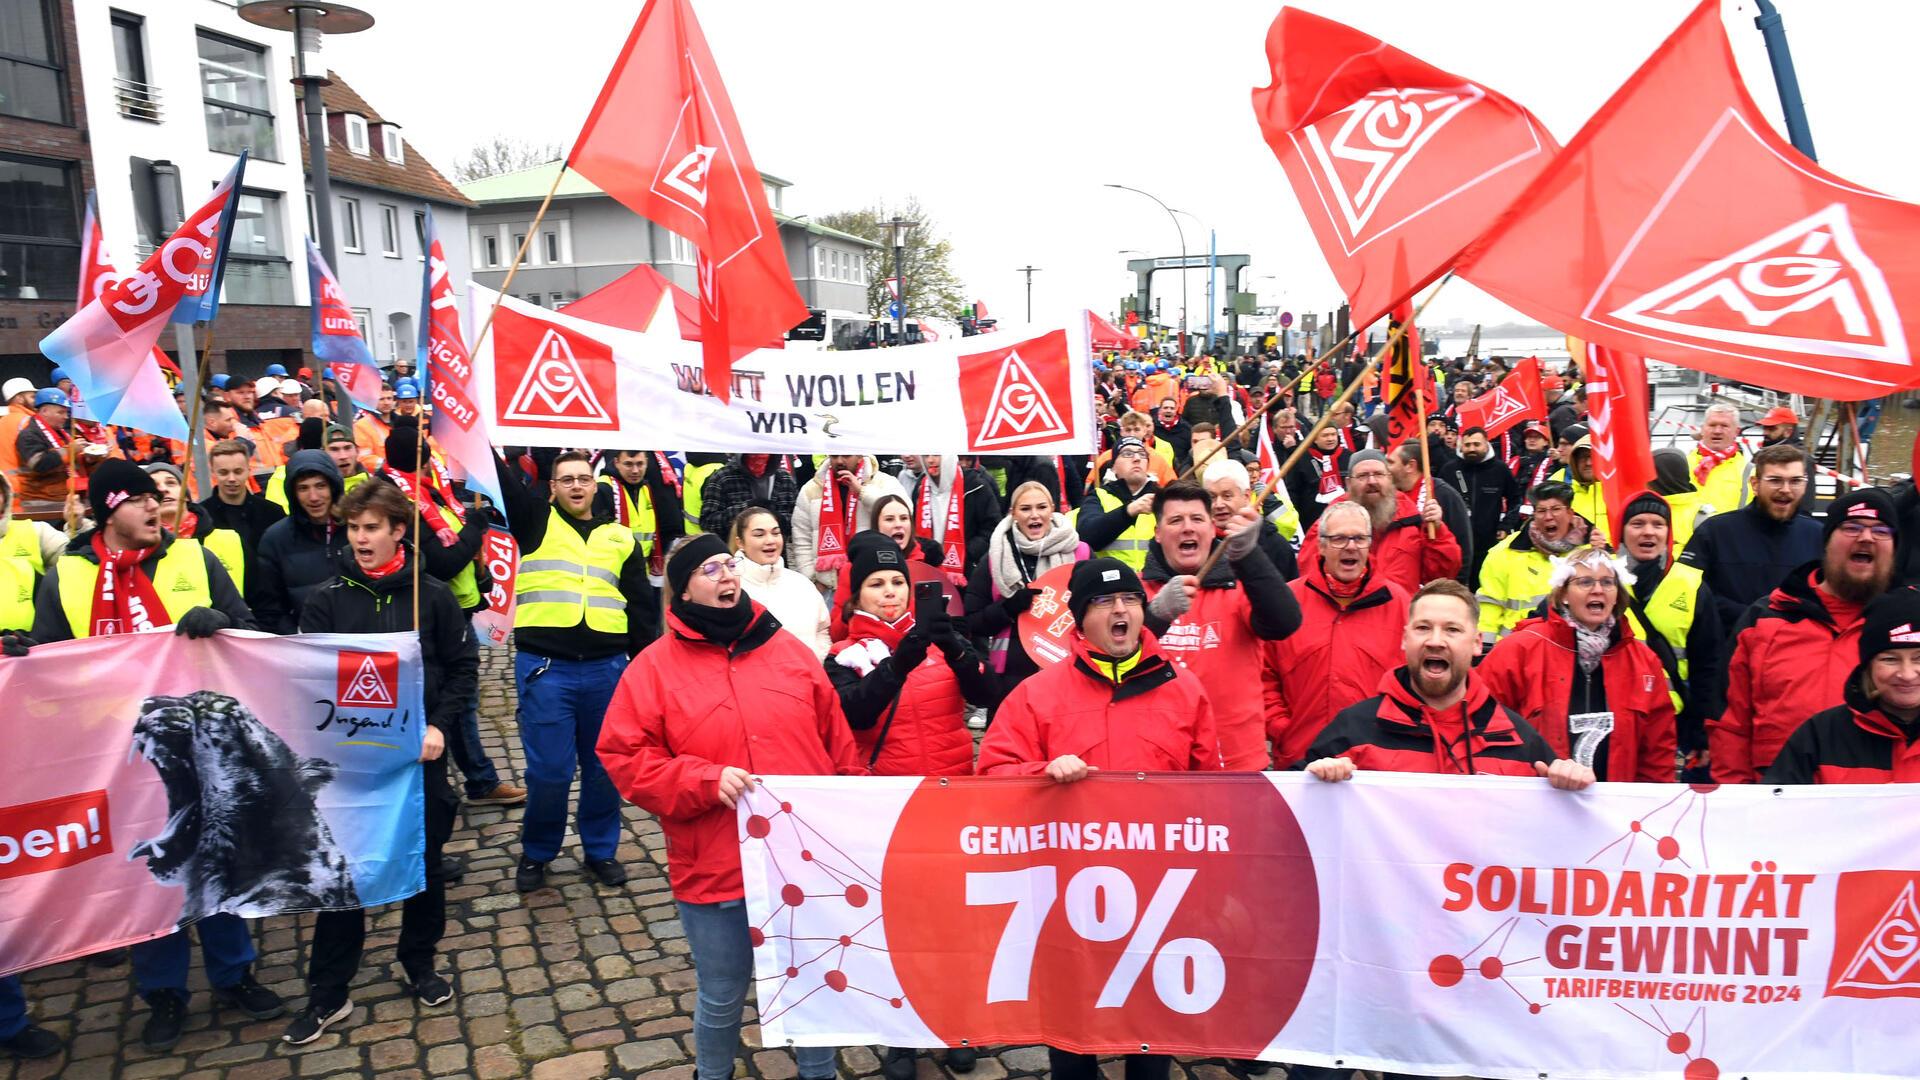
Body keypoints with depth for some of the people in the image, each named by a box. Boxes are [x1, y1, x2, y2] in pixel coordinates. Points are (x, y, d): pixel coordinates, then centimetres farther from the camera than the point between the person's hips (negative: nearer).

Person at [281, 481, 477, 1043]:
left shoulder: (432, 595, -2)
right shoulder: (327, 599, -1)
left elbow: (463, 666, 1)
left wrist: (441, 726, -10)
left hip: (419, 752, 0)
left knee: (424, 863, 12)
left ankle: (419, 962, 32)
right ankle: (328, 993, 17)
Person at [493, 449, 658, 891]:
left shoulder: (620, 537, 11)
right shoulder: (535, 521, 6)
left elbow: (641, 605, 13)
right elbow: (500, 474, -5)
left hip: (607, 668, 2)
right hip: (544, 666, -2)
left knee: (605, 766, 11)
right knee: (548, 769, 0)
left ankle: (601, 850, 28)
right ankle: (536, 853, 21)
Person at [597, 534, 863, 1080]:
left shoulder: (789, 650, 4)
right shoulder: (655, 666, -4)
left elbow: (838, 744, 8)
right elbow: (624, 758, -8)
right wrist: (705, 780, -19)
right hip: (715, 870, -2)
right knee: (722, 996, 15)